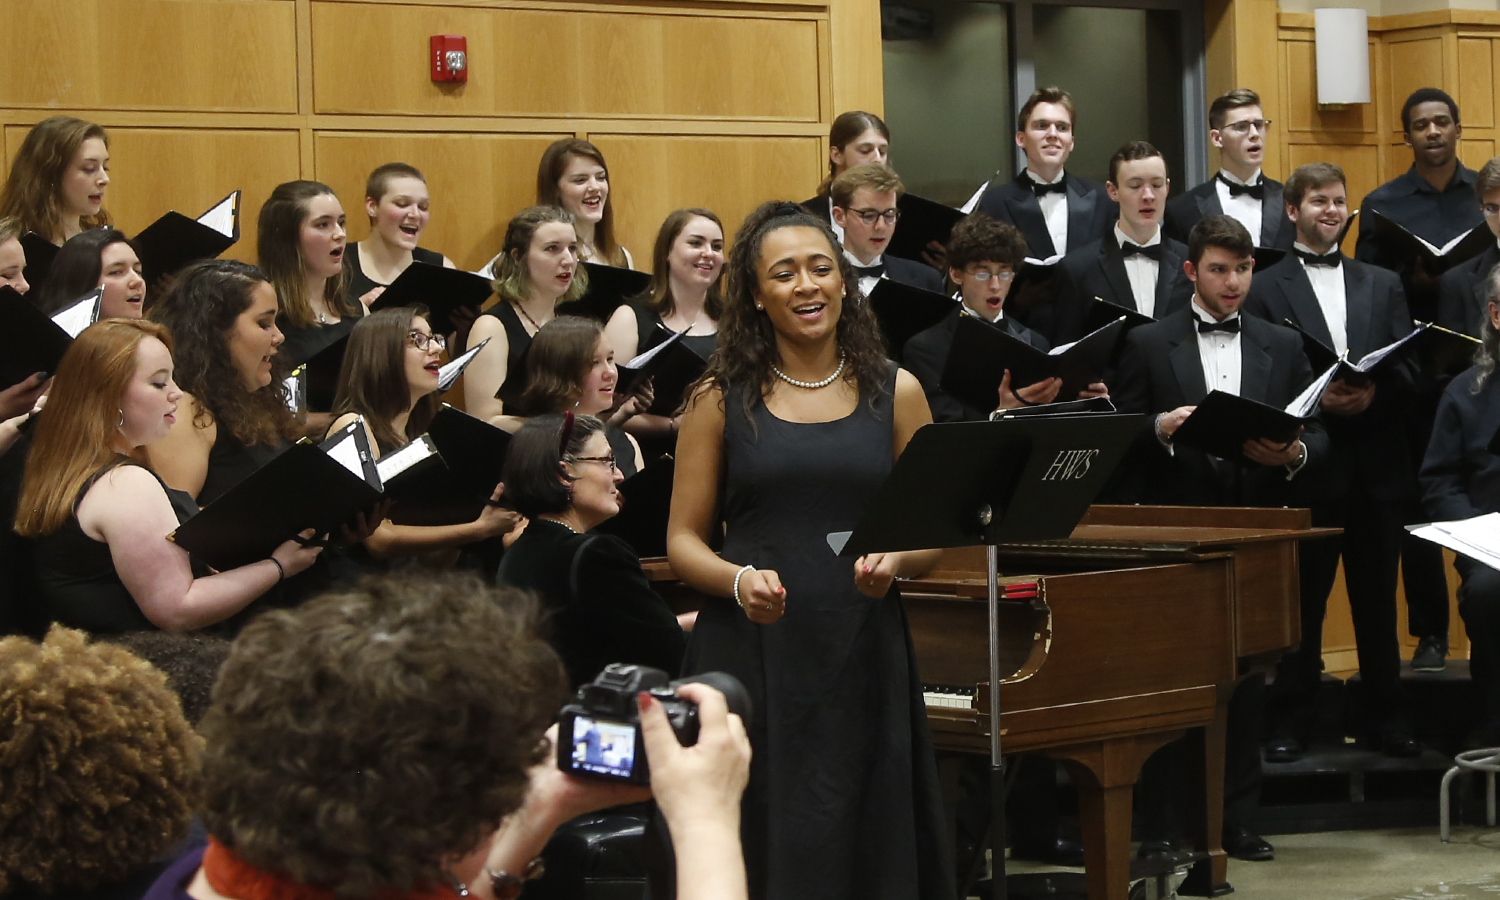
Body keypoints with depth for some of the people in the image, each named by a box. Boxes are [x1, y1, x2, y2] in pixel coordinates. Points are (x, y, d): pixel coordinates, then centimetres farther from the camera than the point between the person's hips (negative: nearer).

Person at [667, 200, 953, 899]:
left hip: (864, 655, 1)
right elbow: (683, 539, 5)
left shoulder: (895, 393, 9)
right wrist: (739, 580, -14)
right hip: (752, 652, -1)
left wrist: (895, 561, -11)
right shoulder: (723, 398, 5)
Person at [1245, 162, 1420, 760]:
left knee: (1377, 599, 8)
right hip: (1305, 465, -3)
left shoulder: (1383, 285, 15)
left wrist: (1373, 392, -13)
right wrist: (1317, 398, -18)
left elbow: (1408, 369, 7)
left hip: (1376, 465, 3)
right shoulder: (1265, 290, 3)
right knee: (1301, 602, 2)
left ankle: (1386, 717, 15)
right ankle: (1289, 722, 9)